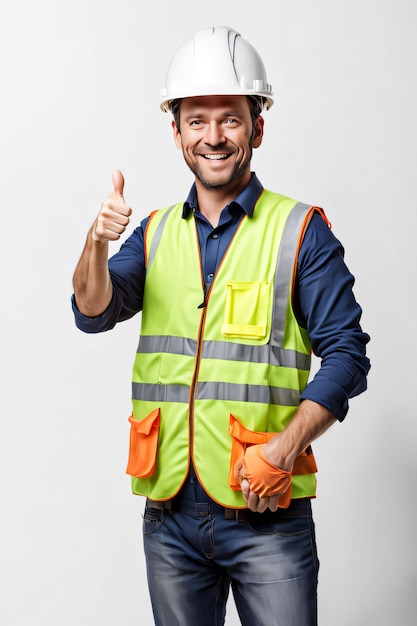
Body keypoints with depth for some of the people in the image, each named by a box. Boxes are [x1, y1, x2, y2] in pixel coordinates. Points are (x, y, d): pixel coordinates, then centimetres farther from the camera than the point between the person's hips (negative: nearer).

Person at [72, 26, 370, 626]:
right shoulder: (156, 233, 10)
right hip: (170, 512, 4)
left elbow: (346, 353, -5)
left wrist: (287, 446, -18)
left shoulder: (301, 230, -1)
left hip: (268, 516, -3)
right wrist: (97, 242, -22)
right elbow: (95, 313, -2)